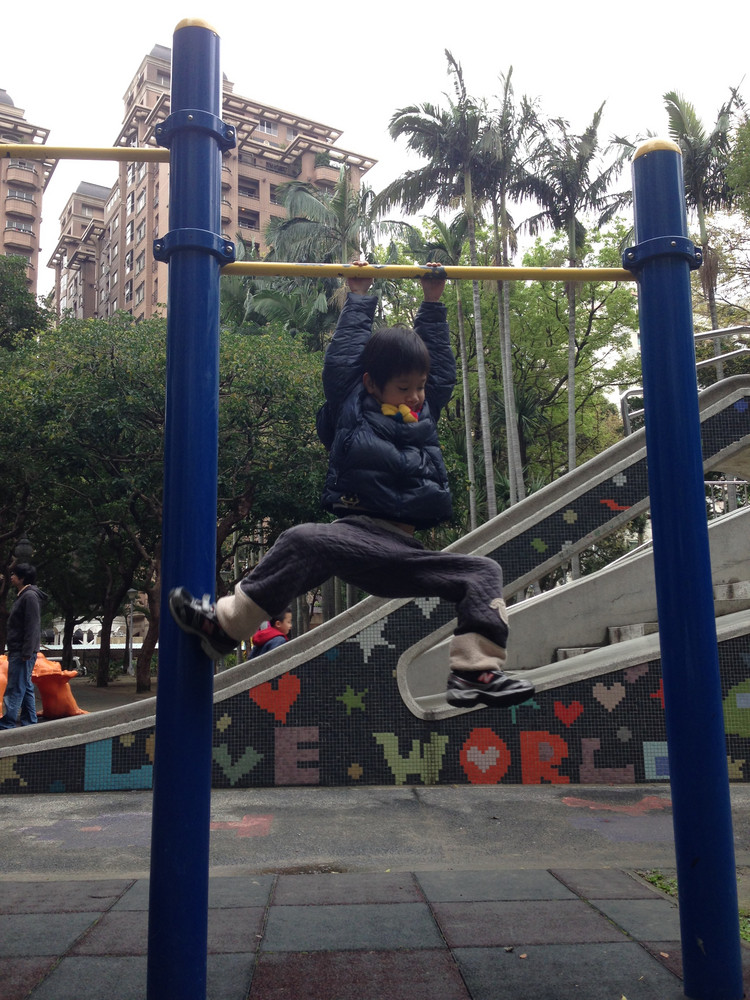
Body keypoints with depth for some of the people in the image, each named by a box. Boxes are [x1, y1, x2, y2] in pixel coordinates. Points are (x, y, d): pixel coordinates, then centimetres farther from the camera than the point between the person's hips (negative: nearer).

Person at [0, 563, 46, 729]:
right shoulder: (23, 596, 17)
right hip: (18, 651, 10)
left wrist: (26, 652, -22)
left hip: (22, 652, -10)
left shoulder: (30, 596, -13)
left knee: (14, 690, -9)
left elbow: (32, 627, -19)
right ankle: (29, 723, 15)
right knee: (26, 688, 11)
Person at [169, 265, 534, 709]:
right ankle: (225, 624, -30)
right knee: (303, 541, -34)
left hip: (404, 555, 5)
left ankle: (476, 671, -20)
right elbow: (342, 355, 16)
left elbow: (441, 365, 32)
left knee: (484, 572, -11)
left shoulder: (426, 413, 24)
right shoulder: (351, 408, 12)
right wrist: (360, 298, 28)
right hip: (357, 534, -4)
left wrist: (433, 302, 35)